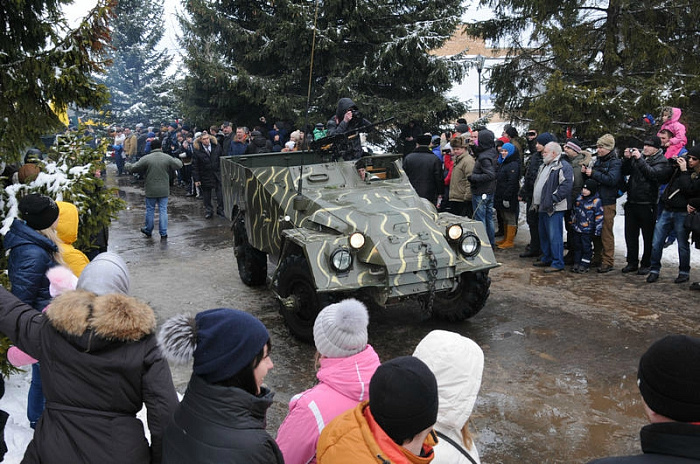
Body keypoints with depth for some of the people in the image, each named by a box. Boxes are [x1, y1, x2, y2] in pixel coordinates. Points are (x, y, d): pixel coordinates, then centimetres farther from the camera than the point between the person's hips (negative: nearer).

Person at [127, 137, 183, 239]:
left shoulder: (146, 159, -9)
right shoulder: (167, 158, -3)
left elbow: (133, 168, -8)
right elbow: (179, 165, 10)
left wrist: (130, 166, 15)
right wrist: (176, 159, 30)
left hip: (151, 190, -1)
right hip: (164, 190, 1)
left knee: (150, 210, 13)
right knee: (163, 210, 5)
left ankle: (148, 231, 27)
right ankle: (163, 233, 6)